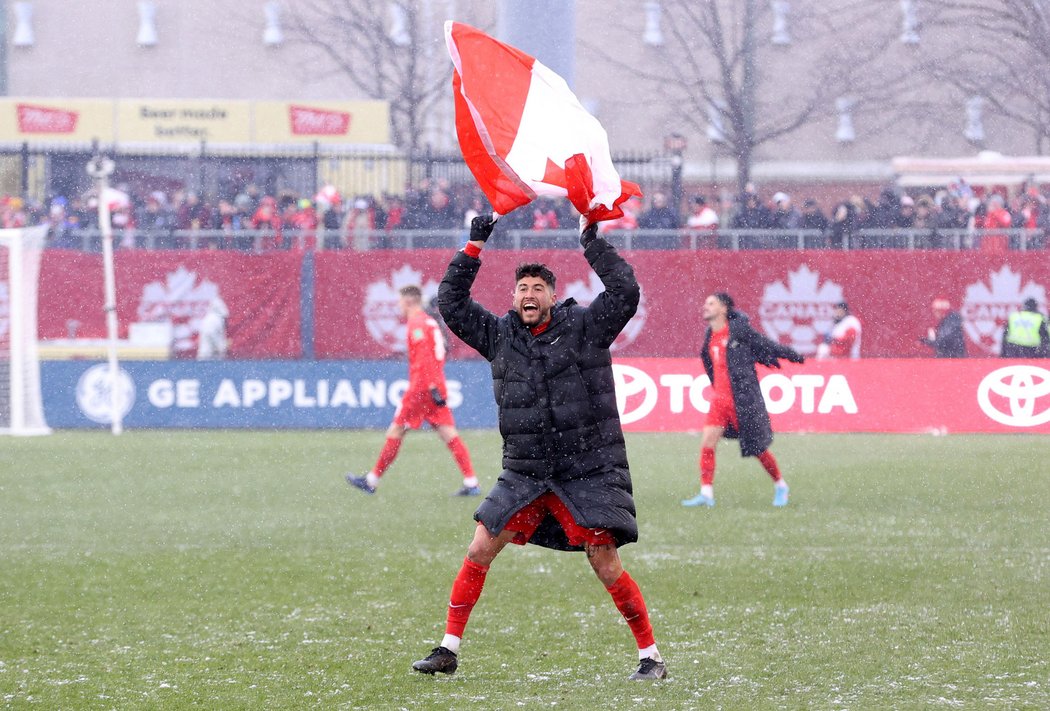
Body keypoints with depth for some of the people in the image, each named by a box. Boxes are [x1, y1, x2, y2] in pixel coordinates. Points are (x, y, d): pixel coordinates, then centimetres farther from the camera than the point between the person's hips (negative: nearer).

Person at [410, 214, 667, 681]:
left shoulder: (584, 327, -2)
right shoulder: (500, 336, 7)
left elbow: (625, 292, -13)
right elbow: (451, 303, 7)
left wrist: (592, 243, -12)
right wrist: (474, 247, 0)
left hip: (589, 472, -4)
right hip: (524, 473, 4)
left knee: (606, 565, -9)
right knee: (479, 551, -1)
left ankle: (651, 656, 3)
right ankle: (448, 650, 8)